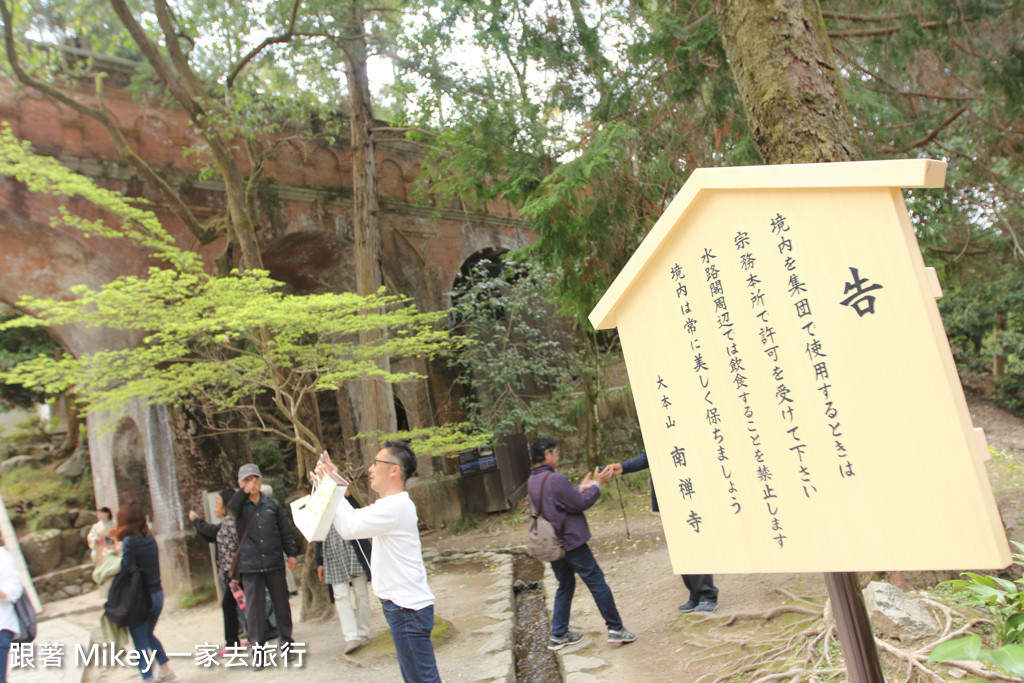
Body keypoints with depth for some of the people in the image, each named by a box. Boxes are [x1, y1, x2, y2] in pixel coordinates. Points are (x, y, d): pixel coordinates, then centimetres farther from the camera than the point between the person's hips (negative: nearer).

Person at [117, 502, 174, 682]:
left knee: (140, 643, 4)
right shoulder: (150, 539, 5)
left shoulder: (130, 541, -15)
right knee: (149, 634, 26)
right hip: (157, 594, 7)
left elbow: (126, 570, -18)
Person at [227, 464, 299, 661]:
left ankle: (286, 642, 21)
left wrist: (292, 554, 4)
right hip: (250, 566, -1)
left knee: (282, 605, 7)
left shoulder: (272, 504, 6)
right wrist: (245, 492, -31)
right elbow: (230, 508, -23)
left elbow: (285, 531, 10)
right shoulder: (240, 506, 3)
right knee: (254, 609, 1)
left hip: (274, 563, 1)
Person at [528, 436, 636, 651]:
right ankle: (616, 629, 11)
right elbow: (581, 504, -15)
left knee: (565, 585, 19)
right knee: (597, 582, 3)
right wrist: (597, 484, -4)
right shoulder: (555, 479, -21)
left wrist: (581, 488, 14)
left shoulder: (532, 481, 7)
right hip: (571, 542, -8)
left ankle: (558, 635, 21)